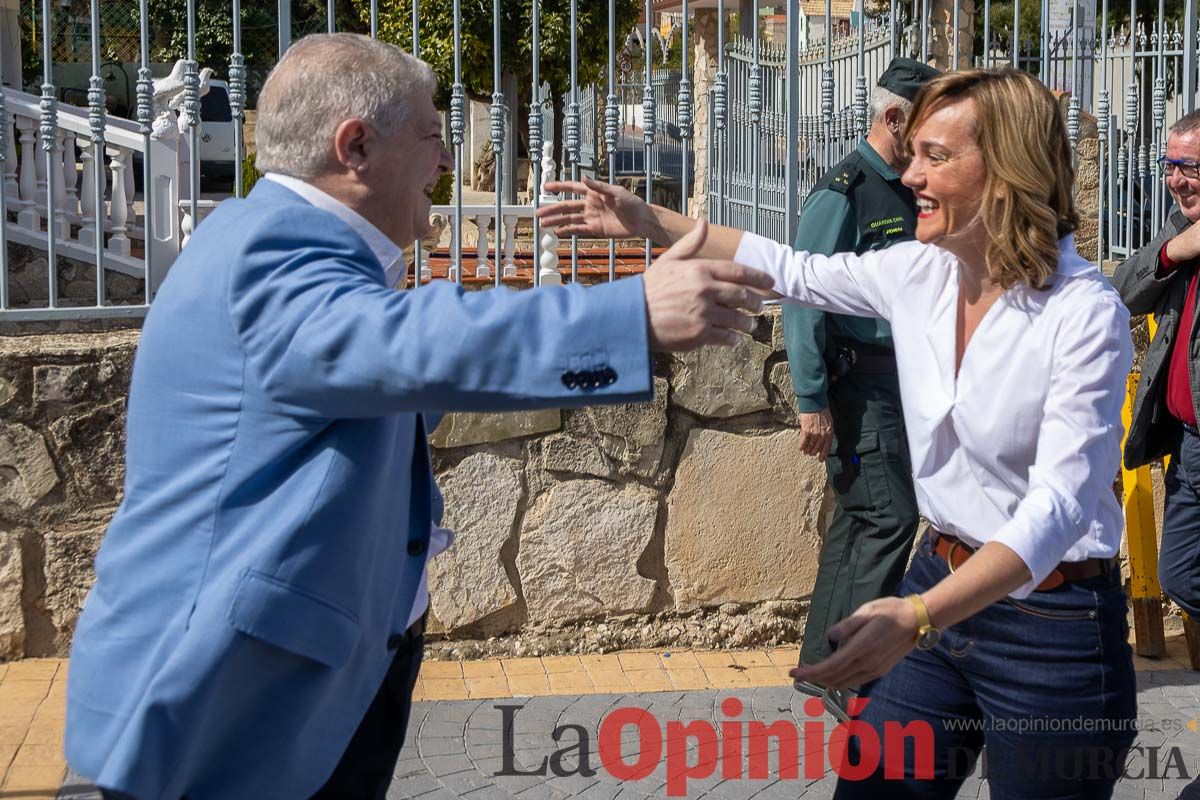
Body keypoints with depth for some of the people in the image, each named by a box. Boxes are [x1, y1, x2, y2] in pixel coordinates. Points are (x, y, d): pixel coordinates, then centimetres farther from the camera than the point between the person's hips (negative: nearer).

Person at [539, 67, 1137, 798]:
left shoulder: (1085, 313, -20)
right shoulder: (918, 272, -2)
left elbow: (1059, 501, -28)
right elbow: (793, 271, 15)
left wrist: (916, 619, -40)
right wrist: (649, 222, 12)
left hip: (1054, 627, -6)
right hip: (944, 584, 6)